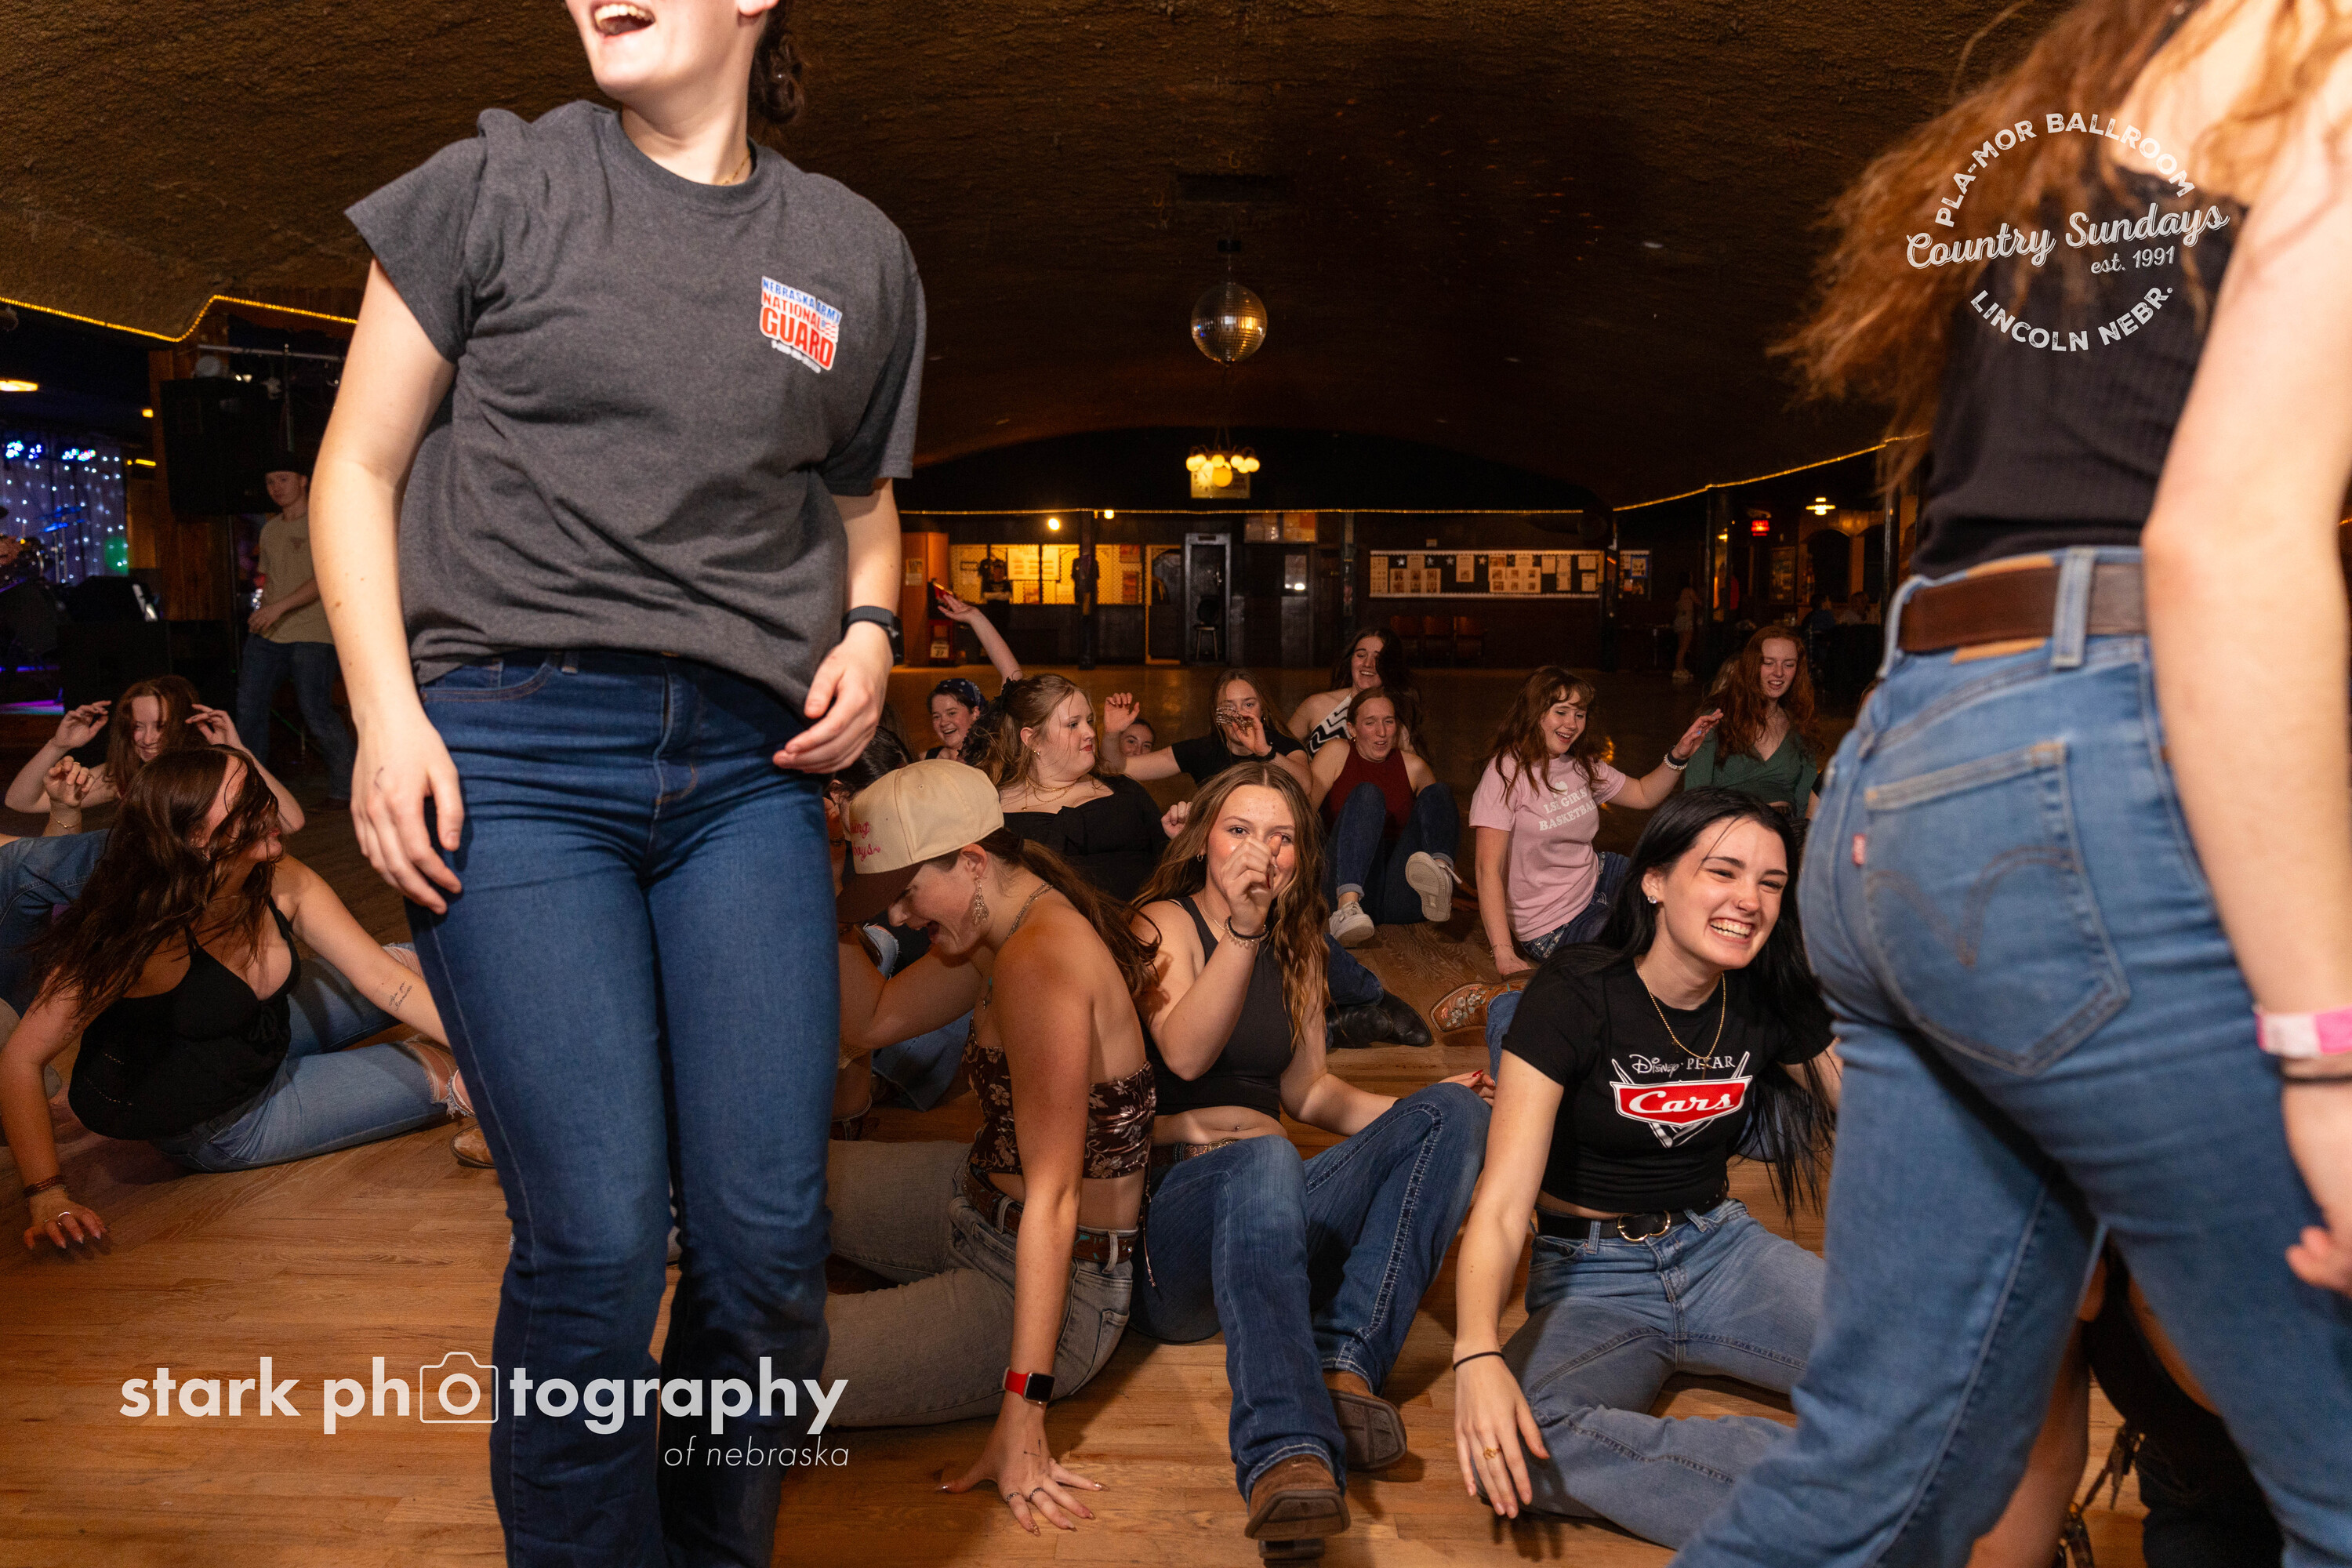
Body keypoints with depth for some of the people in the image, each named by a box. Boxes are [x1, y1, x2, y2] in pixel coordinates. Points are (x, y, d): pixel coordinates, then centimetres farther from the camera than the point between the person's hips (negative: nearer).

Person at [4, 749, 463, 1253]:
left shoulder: (281, 882, -17)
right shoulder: (143, 935, -34)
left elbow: (383, 977, -17)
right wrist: (48, 1198, -33)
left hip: (269, 1044, 6)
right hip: (217, 1127, -6)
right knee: (436, 1077, -10)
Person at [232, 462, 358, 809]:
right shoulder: (270, 529, 20)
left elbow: (326, 578, -15)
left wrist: (280, 606, -23)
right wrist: (261, 615, 13)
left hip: (311, 634, -7)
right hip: (268, 634, 7)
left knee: (317, 713, -10)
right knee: (249, 706, 2)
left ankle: (344, 789, 4)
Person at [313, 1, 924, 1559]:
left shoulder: (859, 255, 14)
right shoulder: (497, 186, 8)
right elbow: (361, 465, 9)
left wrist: (869, 635, 4)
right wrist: (386, 710, -3)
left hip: (749, 763, 2)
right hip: (512, 743, -2)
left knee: (769, 1236, -1)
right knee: (596, 1236, -9)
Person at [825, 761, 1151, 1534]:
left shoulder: (1041, 964, -30)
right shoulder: (1004, 932, 1)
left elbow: (1052, 1195, -32)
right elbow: (874, 1019, 12)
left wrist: (1021, 1413, -31)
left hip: (1045, 1285, -10)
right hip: (978, 1200, 10)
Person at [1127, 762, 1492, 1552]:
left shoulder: (1296, 946, 20)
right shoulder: (1163, 924, 1)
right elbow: (1183, 1053, -16)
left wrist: (1421, 1113, 9)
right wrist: (1241, 928, -27)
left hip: (1278, 1217, 6)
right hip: (1171, 1204, -6)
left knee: (1455, 1110, -13)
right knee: (1261, 1160, -40)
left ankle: (1345, 1359, -29)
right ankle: (1288, 1453, -56)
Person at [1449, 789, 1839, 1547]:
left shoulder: (1773, 1002, -2)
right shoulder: (1576, 995, -16)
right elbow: (1503, 1202, -24)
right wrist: (1477, 1354, -39)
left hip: (1721, 1251, 3)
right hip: (1593, 1277, -3)